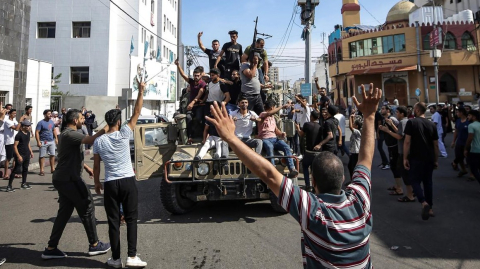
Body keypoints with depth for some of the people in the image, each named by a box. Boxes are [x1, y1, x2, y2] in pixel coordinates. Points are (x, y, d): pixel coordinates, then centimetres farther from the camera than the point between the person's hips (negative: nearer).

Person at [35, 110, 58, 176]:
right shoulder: (41, 123, -9)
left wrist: (56, 138, 12)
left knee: (52, 155, 9)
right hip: (44, 142, -6)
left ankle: (52, 169, 18)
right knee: (42, 156, 2)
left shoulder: (51, 122, 10)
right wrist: (38, 141, -18)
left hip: (52, 141, 6)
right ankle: (42, 170, 8)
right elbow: (37, 132, -12)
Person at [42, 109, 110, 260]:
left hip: (63, 178, 10)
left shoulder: (67, 134, 16)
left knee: (64, 212, 13)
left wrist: (86, 167, 28)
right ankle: (94, 245, 11)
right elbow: (90, 140, -31)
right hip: (69, 179, -10)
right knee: (87, 208, 1)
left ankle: (51, 248, 17)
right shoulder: (69, 134, -17)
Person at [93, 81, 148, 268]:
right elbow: (136, 113, -4)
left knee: (113, 222, 8)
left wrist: (96, 183, 19)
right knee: (131, 219, 6)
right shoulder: (124, 134, -6)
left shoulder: (98, 141, 2)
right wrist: (141, 92, 0)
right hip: (128, 181, -2)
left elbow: (96, 166, 6)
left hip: (110, 184, 2)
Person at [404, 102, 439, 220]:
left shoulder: (411, 122, -9)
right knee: (428, 182, 14)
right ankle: (430, 208, 19)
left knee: (414, 180, 5)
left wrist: (405, 158, -8)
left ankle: (424, 203, -15)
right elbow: (436, 145, 9)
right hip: (429, 159, 5)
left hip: (416, 158, -5)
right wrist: (436, 160, 17)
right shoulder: (432, 125, 6)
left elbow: (407, 142, -13)